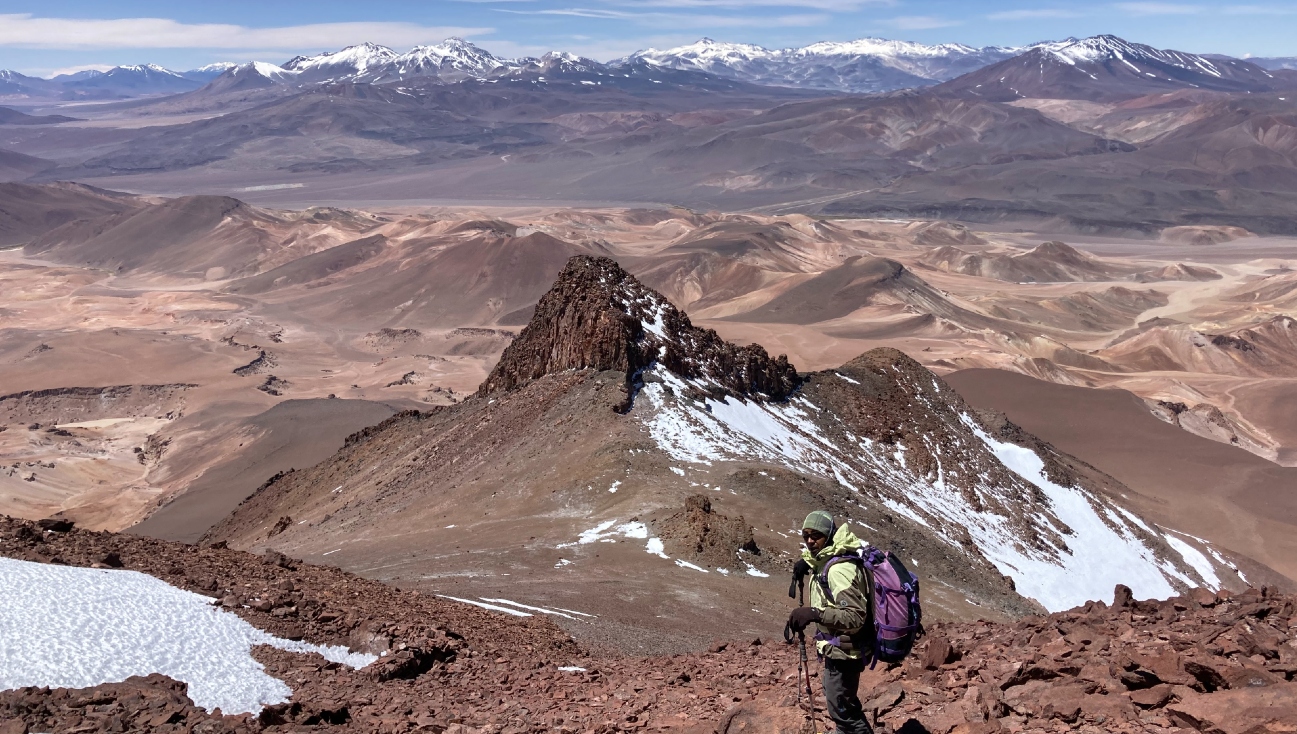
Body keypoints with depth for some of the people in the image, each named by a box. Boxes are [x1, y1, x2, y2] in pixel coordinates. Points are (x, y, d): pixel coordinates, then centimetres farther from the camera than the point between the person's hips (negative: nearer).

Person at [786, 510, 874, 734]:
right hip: (838, 647, 11)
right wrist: (806, 561, 7)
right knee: (838, 697, 29)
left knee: (841, 707, 0)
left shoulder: (840, 570, -28)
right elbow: (814, 552, 28)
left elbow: (855, 617, -32)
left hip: (843, 650, -11)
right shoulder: (826, 558, 2)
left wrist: (815, 613, -40)